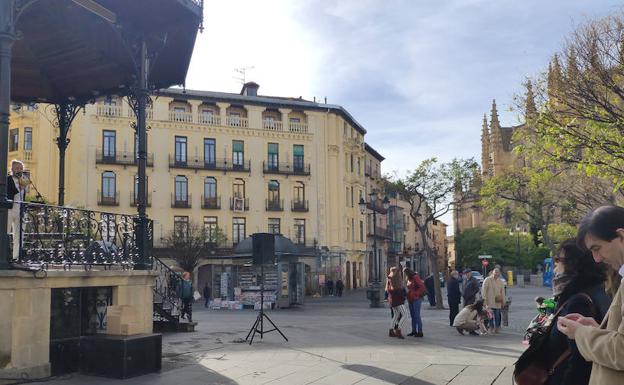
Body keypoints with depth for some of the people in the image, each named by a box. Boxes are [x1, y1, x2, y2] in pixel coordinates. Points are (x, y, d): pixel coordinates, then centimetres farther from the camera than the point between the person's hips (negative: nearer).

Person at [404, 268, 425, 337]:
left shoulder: (415, 277, -12)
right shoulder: (409, 279, 14)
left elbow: (422, 287, -18)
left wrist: (416, 294, -14)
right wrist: (408, 295, 6)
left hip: (416, 299, -9)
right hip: (410, 299, 9)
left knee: (417, 315, -8)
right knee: (412, 316, 10)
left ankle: (420, 332, -5)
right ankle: (414, 331, 16)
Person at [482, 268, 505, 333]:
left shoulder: (500, 281, 14)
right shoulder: (487, 280, -1)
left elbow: (502, 291, 17)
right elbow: (483, 290, -4)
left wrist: (503, 300, 11)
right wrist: (484, 299, -9)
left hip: (498, 302, 4)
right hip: (490, 301, -4)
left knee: (497, 315, 1)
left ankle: (497, 328, 9)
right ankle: (491, 327, 3)